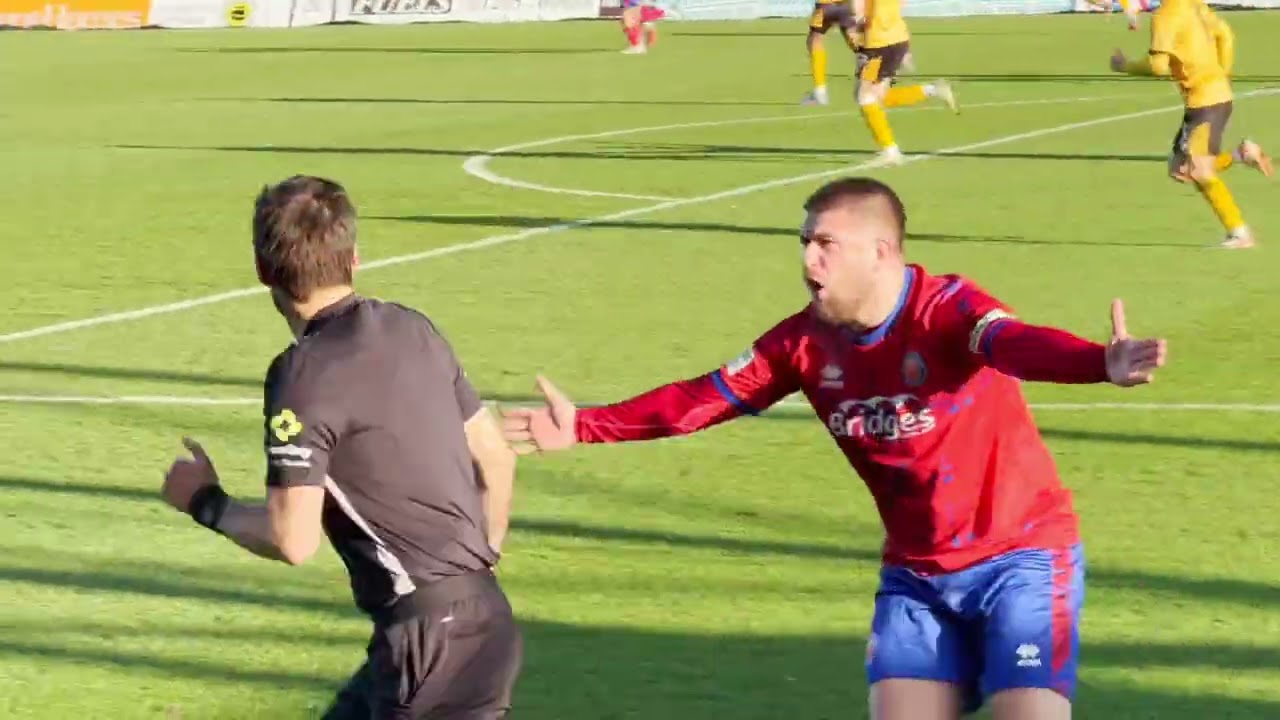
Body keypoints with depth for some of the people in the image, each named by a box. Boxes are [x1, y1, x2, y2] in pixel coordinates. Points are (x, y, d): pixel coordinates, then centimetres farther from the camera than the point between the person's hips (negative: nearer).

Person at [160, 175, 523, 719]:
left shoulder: (305, 374, -14)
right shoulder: (411, 329, 9)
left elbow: (293, 540, -18)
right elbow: (496, 459, 15)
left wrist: (206, 504, 0)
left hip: (434, 639, -8)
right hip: (481, 616, 8)